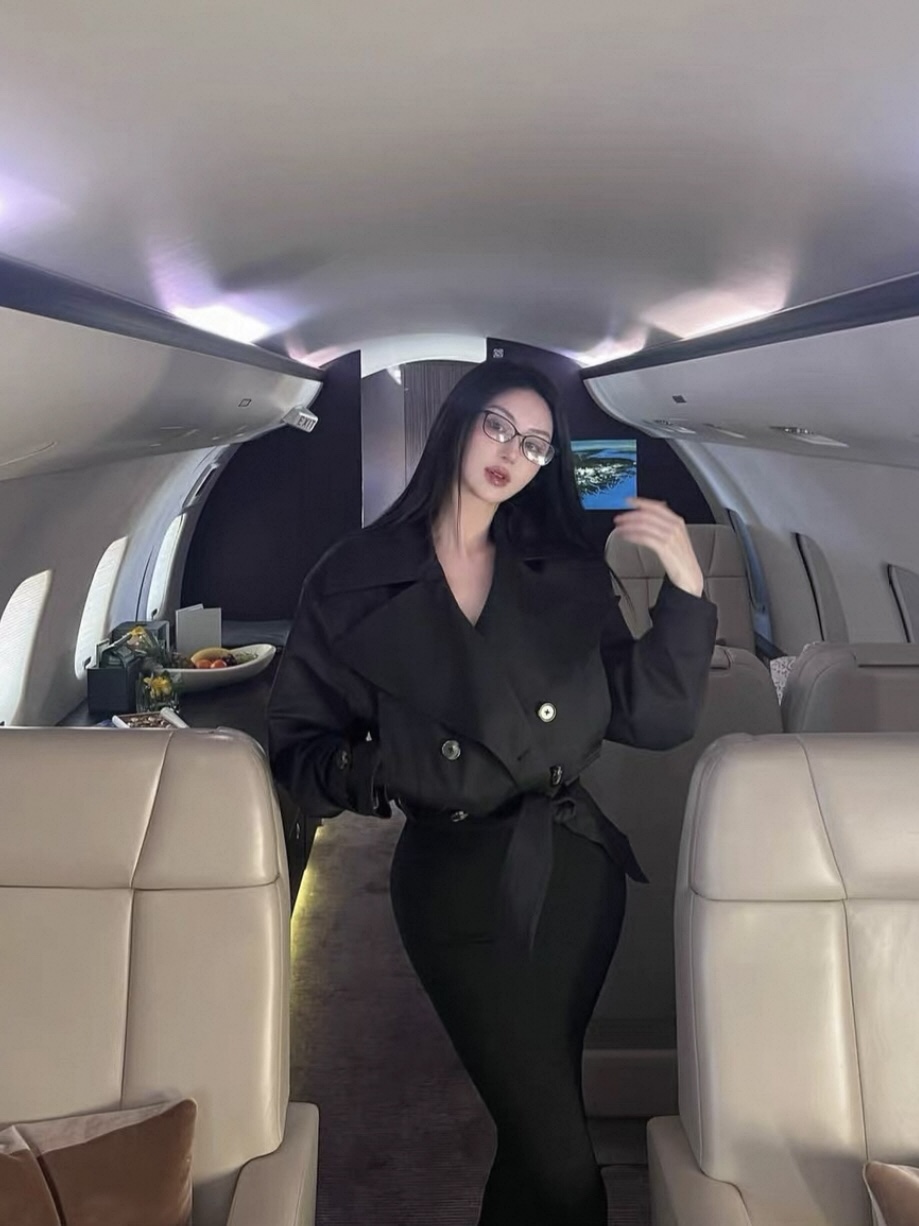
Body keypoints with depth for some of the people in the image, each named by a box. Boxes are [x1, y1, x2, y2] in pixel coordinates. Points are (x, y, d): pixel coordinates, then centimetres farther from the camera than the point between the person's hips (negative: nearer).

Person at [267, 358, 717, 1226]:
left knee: (536, 1113, 18)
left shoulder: (567, 576, 5)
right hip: (457, 880, -3)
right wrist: (365, 767, -23)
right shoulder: (355, 580, -3)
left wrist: (685, 587, -11)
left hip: (574, 867, 4)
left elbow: (652, 719, 0)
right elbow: (297, 744, -2)